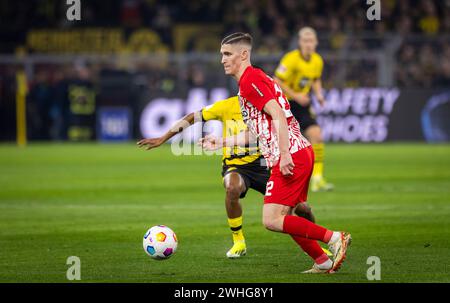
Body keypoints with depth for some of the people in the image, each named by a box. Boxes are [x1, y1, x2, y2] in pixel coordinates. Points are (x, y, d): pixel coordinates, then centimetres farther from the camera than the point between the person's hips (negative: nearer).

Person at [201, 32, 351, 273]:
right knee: (284, 220, 14)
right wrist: (222, 142, 32)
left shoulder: (250, 80, -8)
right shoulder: (251, 80, 23)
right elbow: (256, 131, 29)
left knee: (272, 220, -13)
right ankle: (323, 261, 14)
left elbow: (278, 115, -20)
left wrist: (285, 154, -25)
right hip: (301, 154, 10)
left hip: (291, 158, -10)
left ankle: (334, 239, -11)